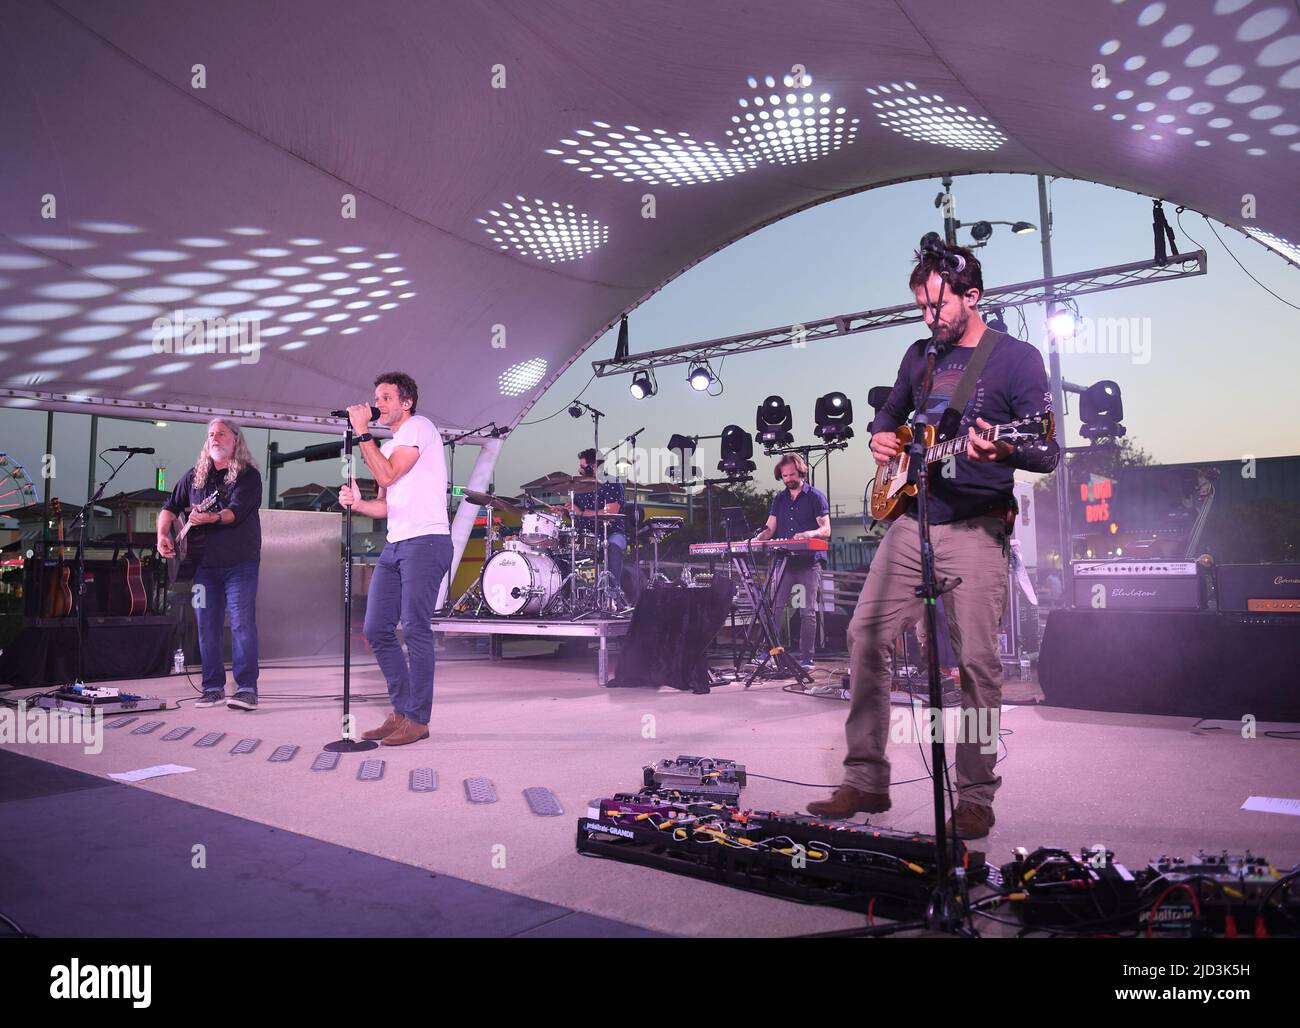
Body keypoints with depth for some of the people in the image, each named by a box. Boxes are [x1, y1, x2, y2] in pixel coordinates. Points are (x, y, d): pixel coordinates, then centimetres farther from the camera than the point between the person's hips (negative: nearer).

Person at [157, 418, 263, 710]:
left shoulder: (249, 475, -1)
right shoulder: (194, 476, 15)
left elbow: (237, 511, -16)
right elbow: (170, 507, 16)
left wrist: (212, 518, -34)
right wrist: (163, 534, -2)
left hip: (240, 563, -5)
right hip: (204, 563, 5)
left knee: (242, 623, -10)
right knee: (207, 627, 6)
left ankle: (247, 689, -9)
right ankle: (213, 688, 14)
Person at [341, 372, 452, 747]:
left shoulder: (418, 426, -2)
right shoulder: (389, 447, 24)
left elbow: (388, 476, -13)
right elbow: (386, 504, 21)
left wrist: (362, 432, -6)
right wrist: (358, 503, 1)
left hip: (426, 542, -9)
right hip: (395, 546, 9)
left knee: (415, 630, -8)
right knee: (377, 630, 6)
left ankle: (417, 719, 0)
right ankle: (401, 712, 16)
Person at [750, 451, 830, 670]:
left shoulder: (815, 496, 1)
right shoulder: (779, 499, 16)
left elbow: (826, 529, -5)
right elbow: (770, 528, 12)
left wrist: (808, 534, -25)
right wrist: (758, 539, -9)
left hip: (809, 562, -4)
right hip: (785, 561, 4)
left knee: (807, 611, -4)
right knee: (775, 607, -1)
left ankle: (806, 658, 0)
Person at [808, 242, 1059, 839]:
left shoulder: (1016, 359, -1)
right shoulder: (921, 355, 16)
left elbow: (1049, 453, -6)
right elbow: (889, 413, 31)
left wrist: (1004, 452, -28)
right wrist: (881, 438, 8)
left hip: (974, 528, -6)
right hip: (911, 519, 6)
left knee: (975, 661, -6)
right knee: (866, 634, -1)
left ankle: (975, 799, 9)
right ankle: (865, 780, 9)